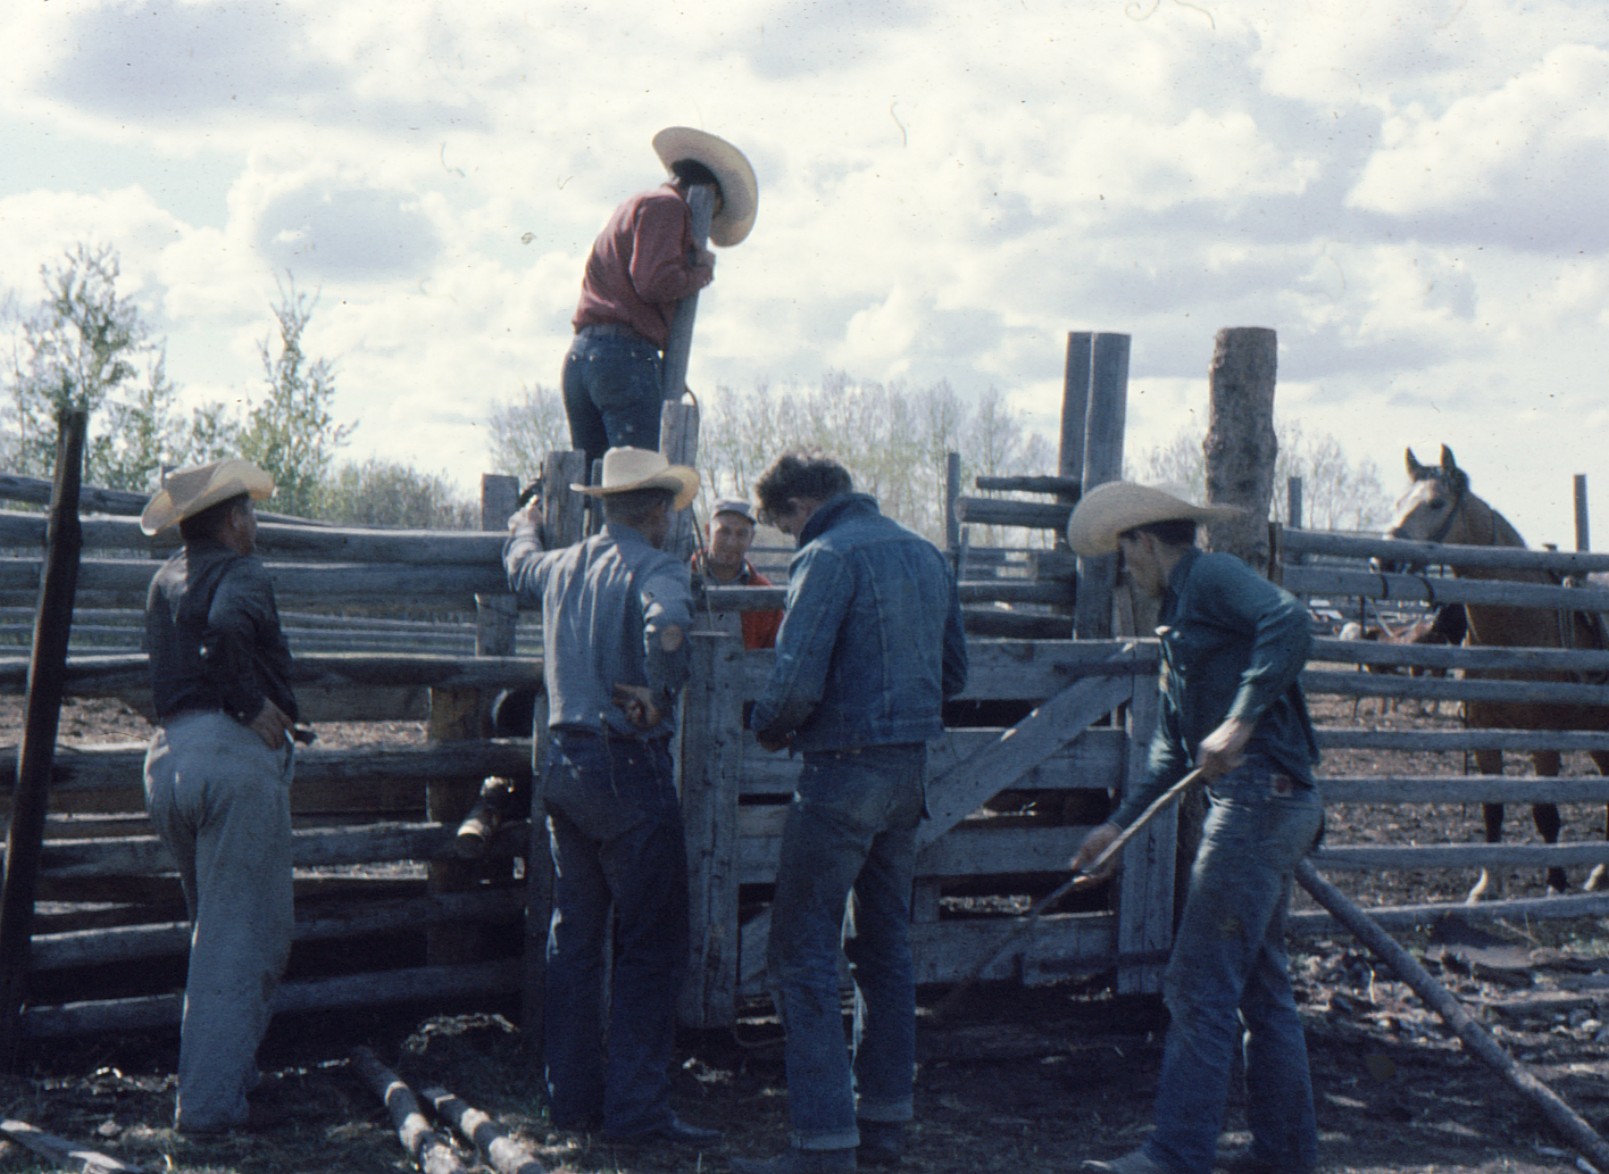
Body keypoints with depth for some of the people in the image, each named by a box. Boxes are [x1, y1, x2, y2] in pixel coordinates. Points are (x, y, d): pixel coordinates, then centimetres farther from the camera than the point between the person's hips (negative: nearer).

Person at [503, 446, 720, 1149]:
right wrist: (659, 696, -20)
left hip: (564, 765, 8)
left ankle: (572, 1095, 19)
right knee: (649, 946, -3)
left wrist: (524, 526, 57)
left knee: (574, 935, 14)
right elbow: (666, 625, -35)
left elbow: (518, 567, 36)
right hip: (630, 768, -8)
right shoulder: (654, 571, -12)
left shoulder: (561, 567, 11)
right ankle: (637, 1109, -4)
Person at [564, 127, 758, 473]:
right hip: (627, 353, -9)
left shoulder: (633, 206, 29)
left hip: (580, 354, 9)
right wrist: (703, 270, 2)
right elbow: (655, 282, -14)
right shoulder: (665, 206, 0)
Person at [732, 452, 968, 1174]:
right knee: (884, 945, 17)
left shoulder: (829, 558, -13)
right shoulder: (924, 555, 13)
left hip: (845, 770, -8)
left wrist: (767, 729, -1)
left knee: (803, 955, -4)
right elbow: (953, 672, 19)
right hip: (910, 772, 8)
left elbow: (796, 682, -20)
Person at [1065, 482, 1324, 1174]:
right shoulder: (1181, 615, 24)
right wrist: (1120, 823, 23)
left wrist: (1241, 720, -31)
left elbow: (1290, 624, -27)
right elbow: (1174, 747, 27)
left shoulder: (1213, 578, -6)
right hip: (1265, 806, 11)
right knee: (1260, 984, 15)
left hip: (1262, 798, -11)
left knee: (1200, 987, -10)